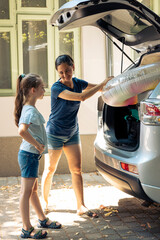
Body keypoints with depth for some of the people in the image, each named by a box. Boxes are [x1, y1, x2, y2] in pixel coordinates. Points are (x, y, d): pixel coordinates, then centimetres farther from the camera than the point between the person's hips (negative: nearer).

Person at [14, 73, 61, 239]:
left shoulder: (29, 108, 10)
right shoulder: (30, 110, -20)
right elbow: (22, 131, -36)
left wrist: (38, 145, 11)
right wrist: (37, 144, -24)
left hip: (31, 155, 10)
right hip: (29, 155, -10)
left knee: (33, 190, 19)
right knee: (26, 192, -2)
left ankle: (43, 220, 33)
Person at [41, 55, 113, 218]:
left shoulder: (77, 83, -2)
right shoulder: (57, 88, -22)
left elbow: (99, 88, 8)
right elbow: (81, 97, -32)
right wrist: (103, 84, -26)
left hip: (72, 133, 6)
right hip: (55, 134, -5)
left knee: (77, 169, 2)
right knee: (50, 169, 6)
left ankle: (81, 207, 6)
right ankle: (44, 203, 24)